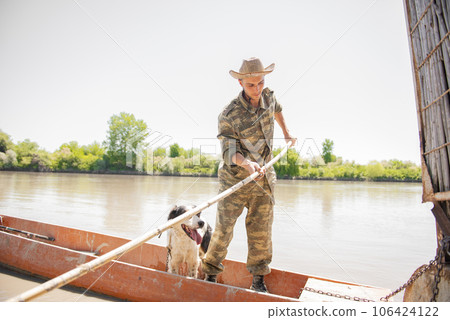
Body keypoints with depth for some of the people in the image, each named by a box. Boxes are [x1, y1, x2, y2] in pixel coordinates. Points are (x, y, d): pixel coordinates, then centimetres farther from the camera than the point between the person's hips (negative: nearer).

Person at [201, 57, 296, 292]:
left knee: (261, 232, 7)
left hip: (263, 179, 4)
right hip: (234, 179, -4)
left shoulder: (268, 96, -1)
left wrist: (286, 132, 31)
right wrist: (247, 162, -40)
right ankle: (211, 275, 25)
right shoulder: (228, 116, -18)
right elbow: (228, 152, -21)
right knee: (223, 230, 5)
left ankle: (258, 280, 24)